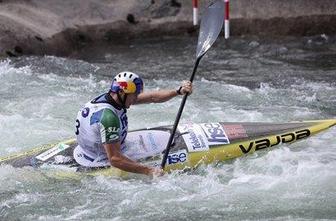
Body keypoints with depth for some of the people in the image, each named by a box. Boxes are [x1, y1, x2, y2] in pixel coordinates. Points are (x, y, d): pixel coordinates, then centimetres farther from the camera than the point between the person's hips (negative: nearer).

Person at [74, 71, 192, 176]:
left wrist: (179, 91, -10)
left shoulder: (109, 97, -3)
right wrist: (149, 171, -31)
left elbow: (152, 97, 1)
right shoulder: (108, 116, -31)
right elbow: (115, 159, -32)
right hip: (97, 165, -10)